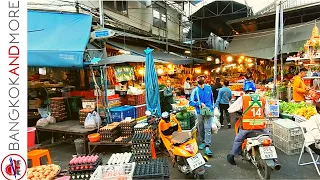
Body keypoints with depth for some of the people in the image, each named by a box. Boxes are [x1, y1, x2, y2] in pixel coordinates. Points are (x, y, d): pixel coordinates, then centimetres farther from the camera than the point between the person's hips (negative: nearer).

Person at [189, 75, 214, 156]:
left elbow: (212, 98, 16)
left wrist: (212, 107, 17)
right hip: (200, 112, 0)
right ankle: (203, 142, 32)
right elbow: (191, 102, -7)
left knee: (207, 128, -8)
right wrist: (199, 104, -17)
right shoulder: (195, 91, -3)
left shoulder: (208, 87, 5)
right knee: (201, 128, 12)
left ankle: (207, 147, -8)